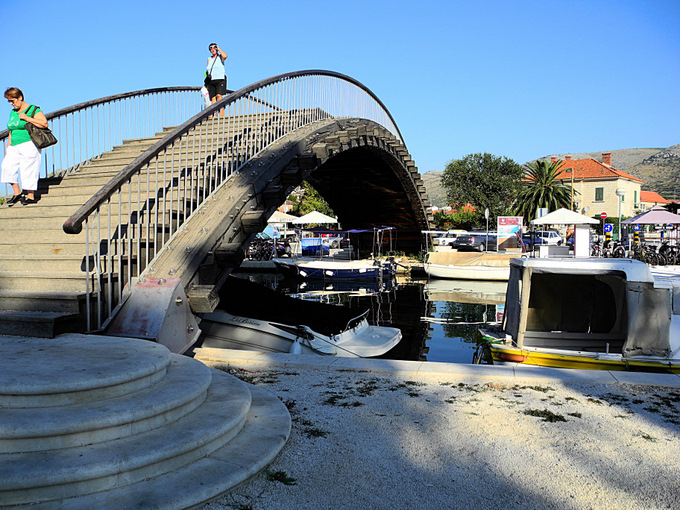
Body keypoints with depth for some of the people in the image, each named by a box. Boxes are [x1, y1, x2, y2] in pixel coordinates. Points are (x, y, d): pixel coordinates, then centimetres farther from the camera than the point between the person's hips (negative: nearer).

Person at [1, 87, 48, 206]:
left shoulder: (33, 110, -3)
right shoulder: (13, 112, 19)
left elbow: (44, 124, -15)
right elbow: (11, 131, 25)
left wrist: (27, 118, -18)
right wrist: (8, 146, 19)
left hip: (29, 145, -7)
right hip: (14, 147, 7)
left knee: (28, 170, -8)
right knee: (7, 165, -9)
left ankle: (31, 197, 2)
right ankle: (17, 193, -1)